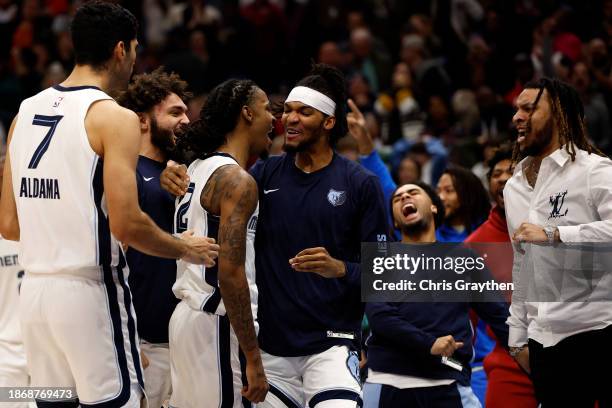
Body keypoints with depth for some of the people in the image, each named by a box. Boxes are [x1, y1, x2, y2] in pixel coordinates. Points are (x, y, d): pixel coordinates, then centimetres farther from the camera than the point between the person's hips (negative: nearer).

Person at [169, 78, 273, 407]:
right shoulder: (237, 180, -14)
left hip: (187, 315, 10)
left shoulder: (197, 170, 14)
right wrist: (253, 359, -20)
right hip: (216, 326, -10)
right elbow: (229, 273, -21)